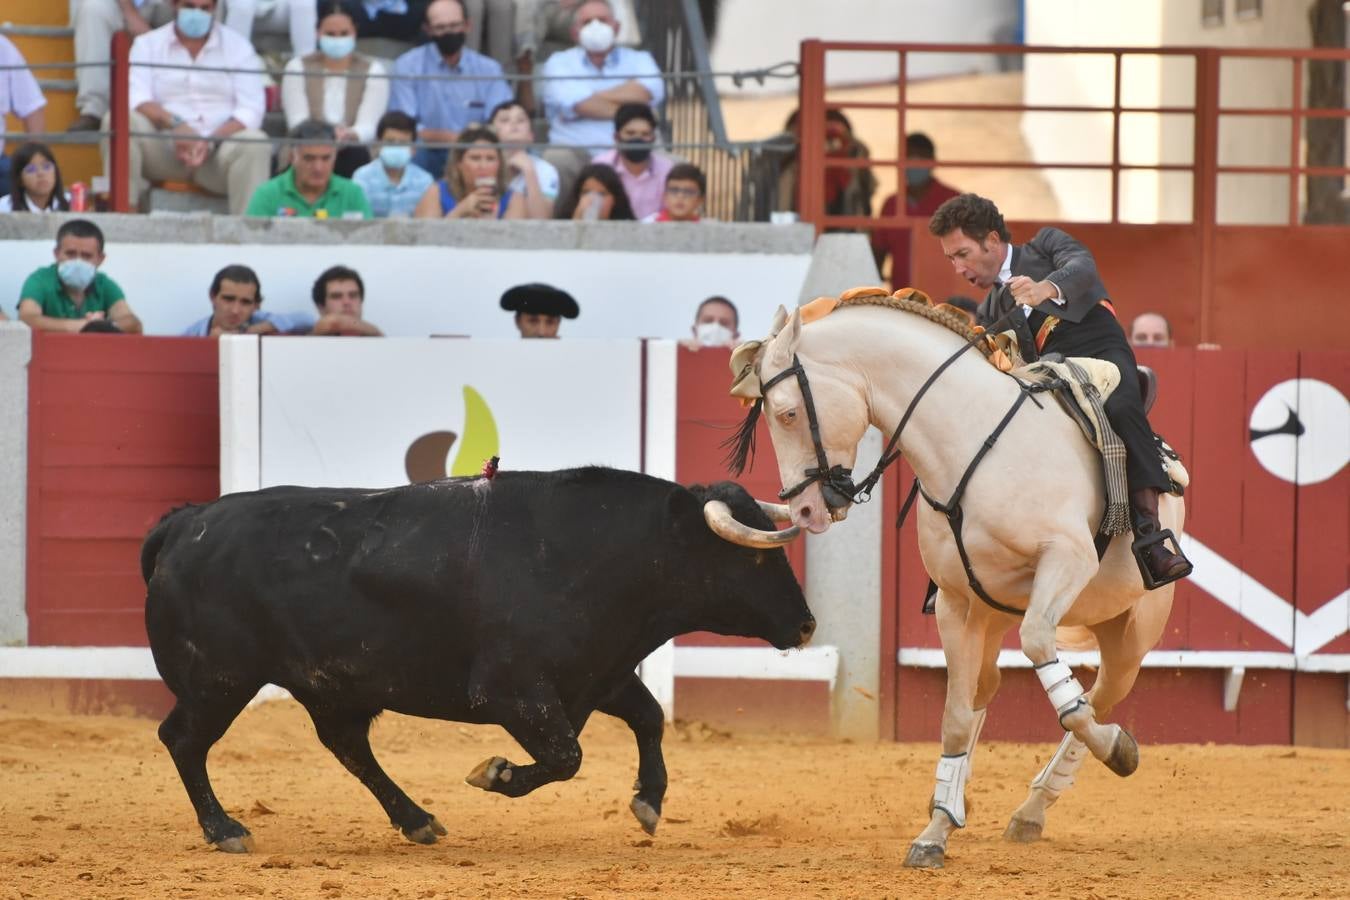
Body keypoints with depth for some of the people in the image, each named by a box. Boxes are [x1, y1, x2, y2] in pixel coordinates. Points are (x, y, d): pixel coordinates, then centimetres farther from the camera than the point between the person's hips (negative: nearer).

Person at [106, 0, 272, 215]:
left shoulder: (238, 47, 12)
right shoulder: (147, 44, 13)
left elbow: (250, 111, -1)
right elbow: (136, 100, -3)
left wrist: (211, 142, -18)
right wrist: (174, 124, -23)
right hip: (162, 150, 1)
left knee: (256, 145, -33)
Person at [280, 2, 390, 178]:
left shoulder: (373, 71, 0)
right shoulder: (298, 68, 0)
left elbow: (369, 126, -13)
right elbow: (297, 123, -11)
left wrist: (349, 134, -39)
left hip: (352, 157, 0)